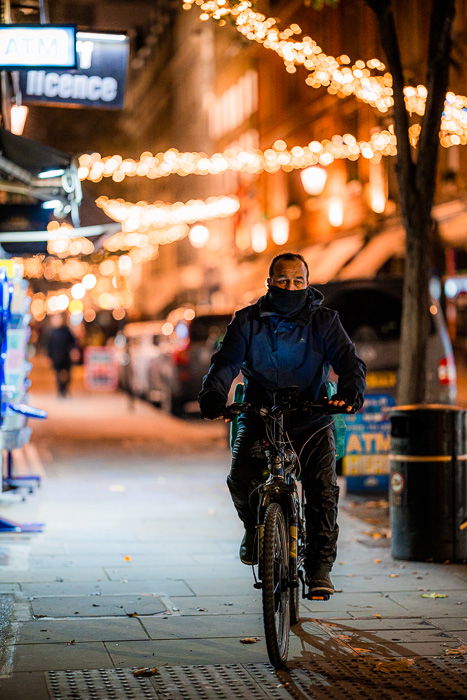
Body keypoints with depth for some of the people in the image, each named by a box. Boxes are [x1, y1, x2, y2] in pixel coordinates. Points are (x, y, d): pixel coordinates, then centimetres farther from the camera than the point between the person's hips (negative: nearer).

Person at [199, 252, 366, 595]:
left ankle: (320, 567, -5)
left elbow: (348, 359, -9)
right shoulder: (248, 321, 3)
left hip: (311, 421, 0)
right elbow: (227, 360, -8)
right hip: (260, 416, 0)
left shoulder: (323, 321, 2)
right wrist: (213, 393, -29)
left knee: (323, 489, -16)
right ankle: (255, 526, 13)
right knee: (242, 478, -21)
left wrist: (351, 391, -31)